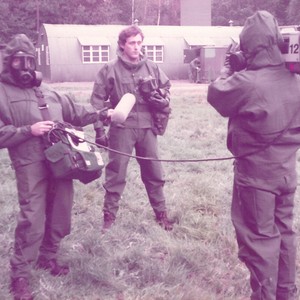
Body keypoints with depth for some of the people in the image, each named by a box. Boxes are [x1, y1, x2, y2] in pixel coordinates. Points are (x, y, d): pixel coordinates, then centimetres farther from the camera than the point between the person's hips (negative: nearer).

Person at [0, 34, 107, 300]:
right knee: (32, 219, -10)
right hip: (30, 165, -6)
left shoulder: (47, 91, 18)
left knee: (60, 213, 13)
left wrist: (98, 113, 7)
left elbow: (75, 113, 21)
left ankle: (48, 256, 34)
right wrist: (28, 130, -16)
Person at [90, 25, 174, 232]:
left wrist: (163, 100, -5)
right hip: (121, 129, -3)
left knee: (154, 172, 12)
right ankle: (109, 216, 17)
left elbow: (167, 88, 18)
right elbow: (98, 101, -3)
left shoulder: (152, 68, 5)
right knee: (116, 174, 4)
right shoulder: (110, 70, -4)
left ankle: (161, 213, 26)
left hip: (147, 128, 3)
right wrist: (100, 130, -6)